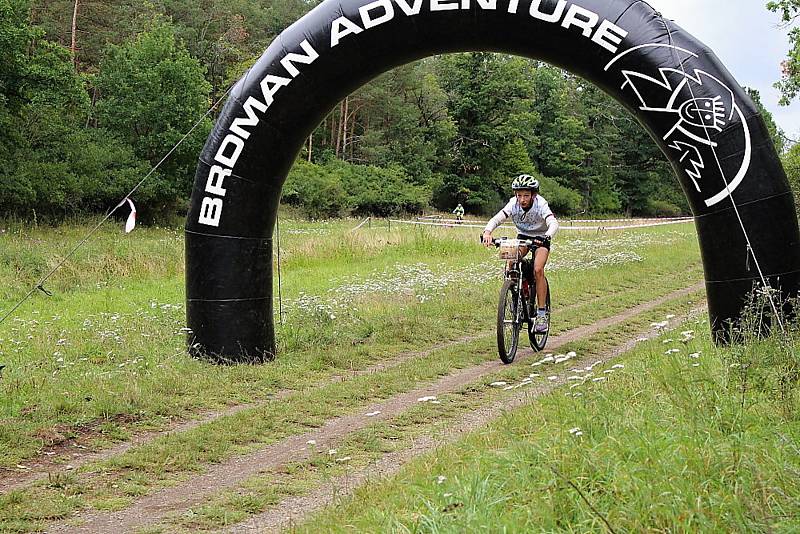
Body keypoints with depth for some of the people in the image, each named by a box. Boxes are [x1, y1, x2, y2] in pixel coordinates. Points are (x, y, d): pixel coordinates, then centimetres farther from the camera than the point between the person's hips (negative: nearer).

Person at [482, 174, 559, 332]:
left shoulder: (541, 204, -30)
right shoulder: (513, 204, -23)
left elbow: (553, 223, -44)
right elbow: (496, 219, -33)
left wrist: (547, 237, -64)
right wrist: (487, 232, -53)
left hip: (541, 238, -3)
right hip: (523, 236, 3)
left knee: (538, 270, -24)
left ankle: (542, 313, -15)